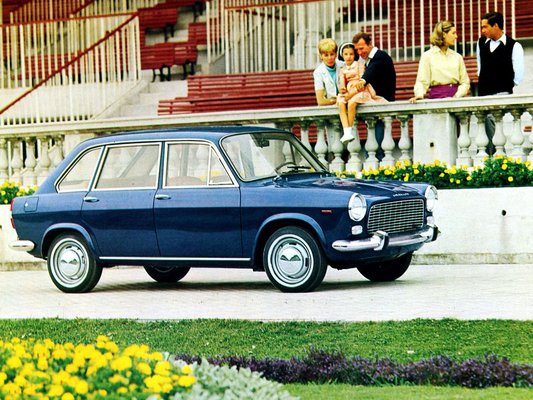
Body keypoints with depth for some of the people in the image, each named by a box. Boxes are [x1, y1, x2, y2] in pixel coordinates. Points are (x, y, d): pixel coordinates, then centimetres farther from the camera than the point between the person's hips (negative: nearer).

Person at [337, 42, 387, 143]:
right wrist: (342, 89, -18)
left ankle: (350, 130, -26)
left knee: (351, 103, -36)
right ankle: (346, 131, -39)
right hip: (348, 93, 4)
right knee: (340, 104, -30)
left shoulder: (359, 65, 6)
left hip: (360, 92, -4)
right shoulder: (342, 70, 20)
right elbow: (341, 83, 7)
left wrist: (352, 93, -15)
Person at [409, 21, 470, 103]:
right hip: (436, 97, -3)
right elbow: (422, 81, -1)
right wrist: (419, 95, -22)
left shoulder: (457, 57, 14)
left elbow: (465, 82, 13)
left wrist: (458, 95, -6)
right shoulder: (427, 56, 5)